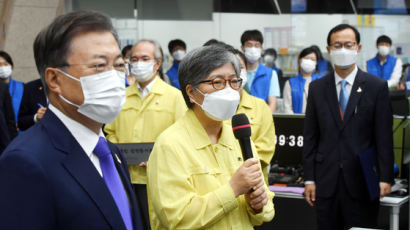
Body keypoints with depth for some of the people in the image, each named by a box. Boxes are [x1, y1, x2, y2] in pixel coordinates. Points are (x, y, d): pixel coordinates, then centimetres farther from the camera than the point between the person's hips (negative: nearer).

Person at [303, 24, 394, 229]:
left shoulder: (377, 87, 1)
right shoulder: (317, 88, 8)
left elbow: (384, 137, -2)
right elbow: (310, 137, 7)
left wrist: (385, 178, -8)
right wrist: (309, 179, 3)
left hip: (362, 182, -2)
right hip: (326, 183, 2)